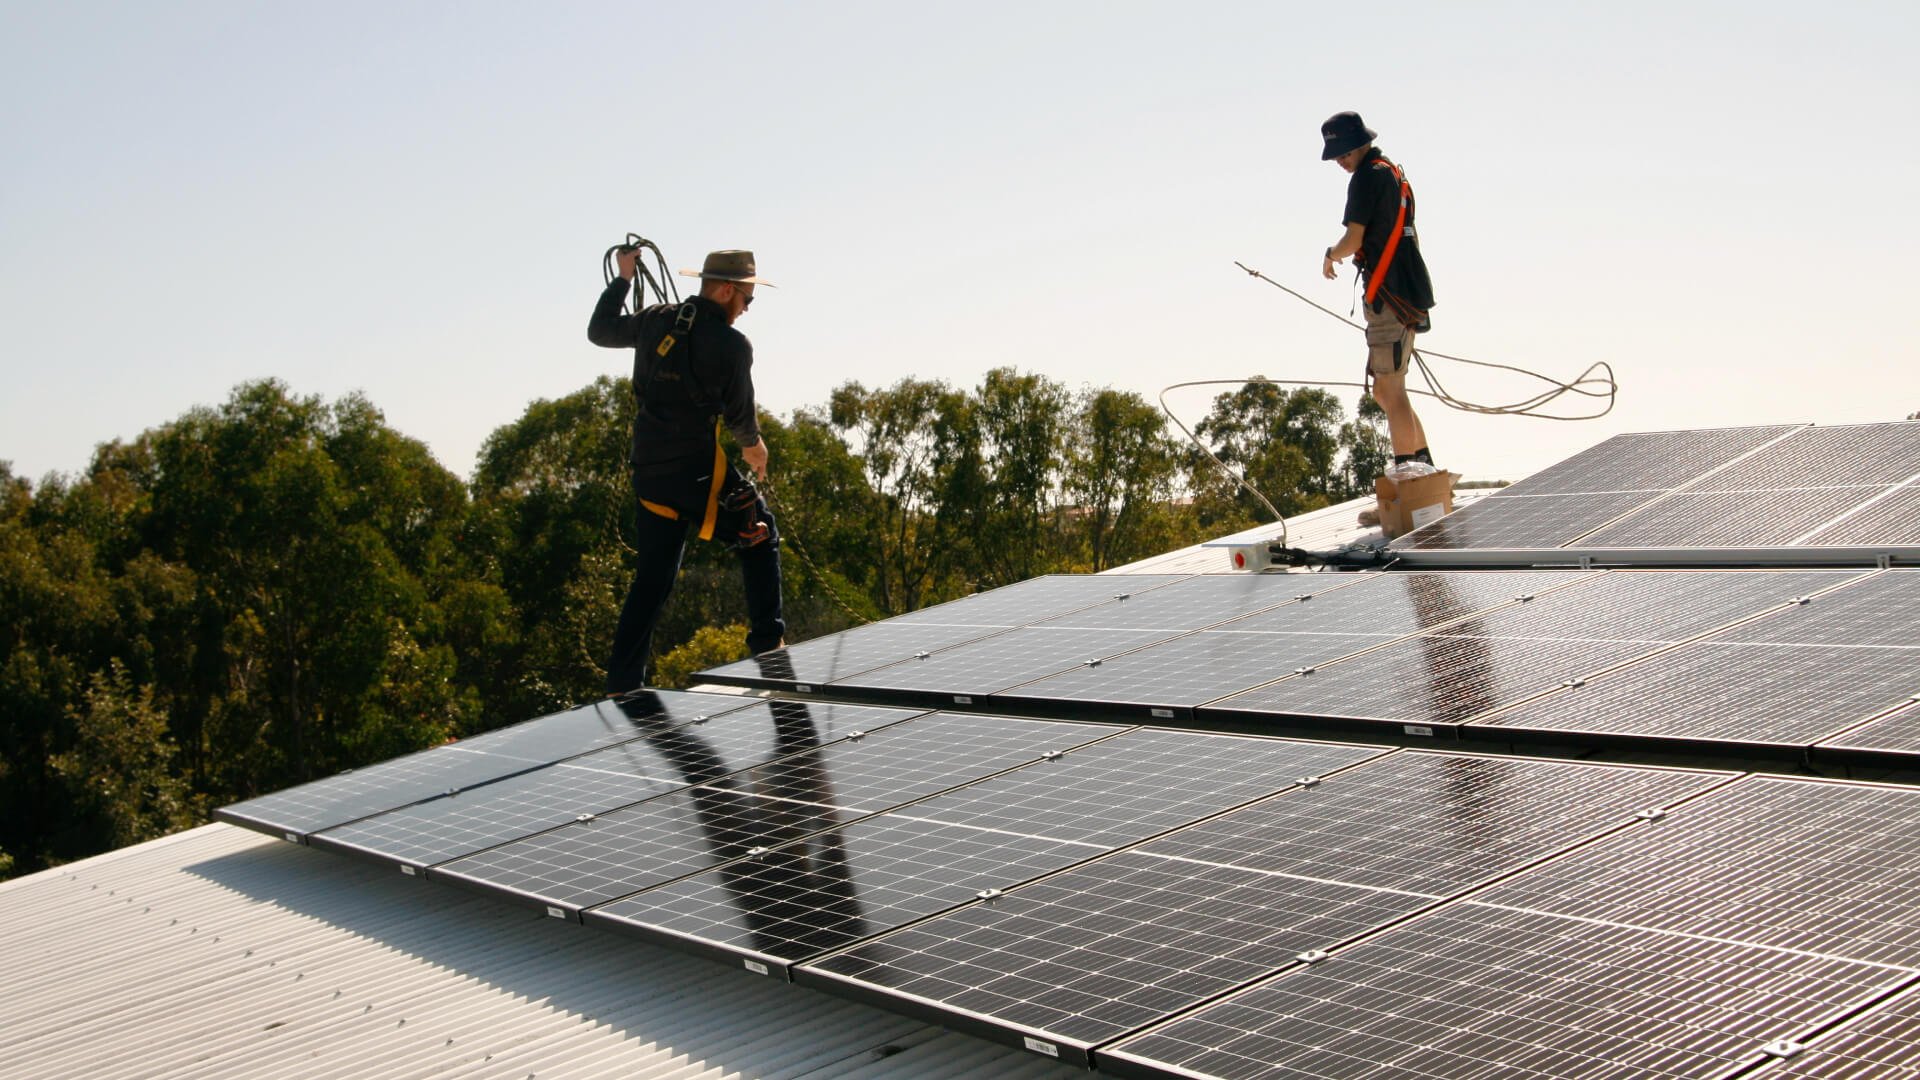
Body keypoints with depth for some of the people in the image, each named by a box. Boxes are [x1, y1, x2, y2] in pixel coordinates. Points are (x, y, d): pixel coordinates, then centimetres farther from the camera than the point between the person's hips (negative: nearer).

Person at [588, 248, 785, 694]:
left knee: (652, 577, 13)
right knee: (760, 537, 13)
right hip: (697, 468, -6)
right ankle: (767, 644, 7)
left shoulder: (656, 321, 7)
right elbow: (739, 415, -1)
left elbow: (599, 330, 23)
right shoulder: (732, 346, -9)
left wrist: (622, 279, 34)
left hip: (647, 468, 6)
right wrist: (753, 445, 21)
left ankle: (622, 684, 10)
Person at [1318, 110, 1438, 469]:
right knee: (1385, 391, 15)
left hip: (1390, 295, -10)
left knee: (1390, 389, -11)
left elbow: (1353, 241, -12)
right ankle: (1424, 465, 16)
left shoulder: (1368, 177, -8)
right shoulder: (1395, 173, 21)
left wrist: (1331, 256, 7)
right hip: (1409, 293, 10)